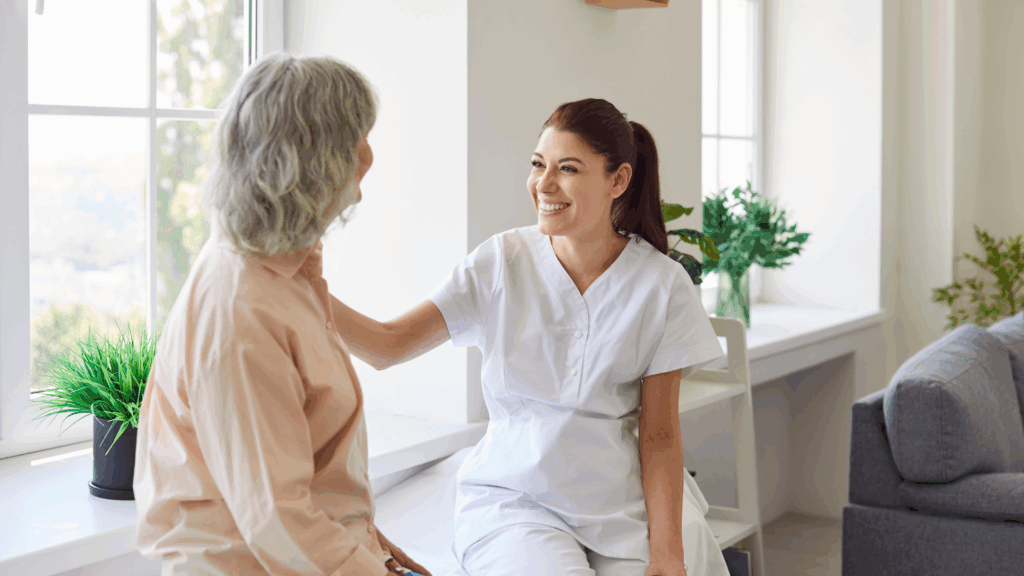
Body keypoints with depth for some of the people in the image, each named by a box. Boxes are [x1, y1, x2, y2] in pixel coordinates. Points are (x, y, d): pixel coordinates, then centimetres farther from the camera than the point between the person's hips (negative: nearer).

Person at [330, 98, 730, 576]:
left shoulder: (662, 285, -3)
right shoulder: (501, 262, -2)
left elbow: (659, 433, -1)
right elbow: (388, 345, -7)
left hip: (620, 508, 1)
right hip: (511, 497, -1)